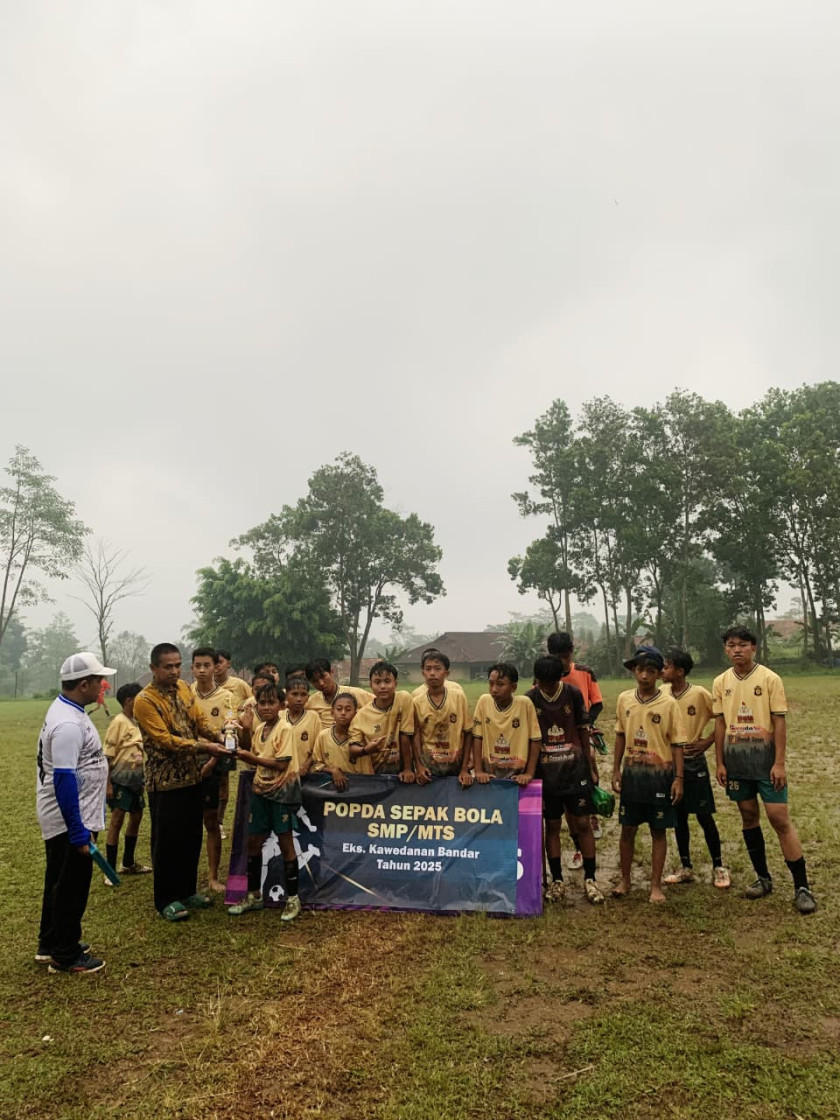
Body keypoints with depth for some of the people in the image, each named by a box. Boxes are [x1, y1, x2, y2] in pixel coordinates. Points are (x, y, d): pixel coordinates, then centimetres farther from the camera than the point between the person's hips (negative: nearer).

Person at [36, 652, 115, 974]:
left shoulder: (65, 709, 6)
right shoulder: (68, 724, -28)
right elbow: (64, 780, -29)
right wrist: (77, 832, -25)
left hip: (64, 818, 10)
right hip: (69, 821, -10)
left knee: (59, 882, 22)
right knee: (72, 887, 5)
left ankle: (50, 944, 37)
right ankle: (65, 956, 19)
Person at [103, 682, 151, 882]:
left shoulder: (136, 722, 9)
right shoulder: (118, 722, -14)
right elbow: (108, 755, -14)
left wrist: (142, 778, 16)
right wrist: (108, 784, -16)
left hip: (135, 779, 8)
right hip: (120, 779, -8)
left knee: (136, 817, 15)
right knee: (117, 820, -4)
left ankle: (128, 863, 28)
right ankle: (110, 870, 5)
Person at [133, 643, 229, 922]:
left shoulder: (185, 688, 5)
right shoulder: (145, 701, -17)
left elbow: (200, 720, 4)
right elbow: (165, 740, -21)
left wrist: (220, 737, -15)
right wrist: (204, 747, -26)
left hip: (193, 776, 7)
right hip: (165, 781, -7)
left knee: (192, 838, 16)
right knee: (167, 841, 4)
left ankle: (187, 891, 30)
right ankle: (166, 900, 19)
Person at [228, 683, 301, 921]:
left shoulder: (284, 729, -15)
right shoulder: (260, 729, 6)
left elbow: (281, 764, -21)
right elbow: (257, 760, 8)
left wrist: (251, 757, -20)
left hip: (282, 792, -7)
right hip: (261, 790, 7)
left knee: (285, 843, 2)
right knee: (253, 841, 12)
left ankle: (293, 898, 14)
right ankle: (253, 895, 27)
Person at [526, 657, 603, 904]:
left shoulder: (573, 694, -5)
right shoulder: (529, 699, -7)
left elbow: (583, 733, 3)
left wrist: (592, 768, 4)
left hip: (575, 768, 0)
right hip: (545, 771, 0)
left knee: (583, 823, 2)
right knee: (552, 825, 7)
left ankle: (590, 879, 14)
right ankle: (557, 881, 18)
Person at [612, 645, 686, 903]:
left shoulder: (669, 703, -9)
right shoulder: (624, 699, 0)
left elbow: (677, 744, -5)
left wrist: (679, 778, -9)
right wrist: (616, 770, 7)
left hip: (660, 775, -2)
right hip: (632, 773, 3)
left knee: (658, 831, 7)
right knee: (627, 829, 10)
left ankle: (656, 885, 20)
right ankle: (625, 880, 26)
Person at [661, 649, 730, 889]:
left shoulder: (700, 693, -13)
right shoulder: (661, 694, -2)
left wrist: (708, 741, -9)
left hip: (694, 763, -4)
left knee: (704, 817, 3)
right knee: (678, 817, 11)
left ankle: (718, 867, 19)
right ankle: (685, 868, 22)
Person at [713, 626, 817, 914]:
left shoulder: (770, 678, -7)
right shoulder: (720, 682, 3)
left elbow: (779, 722, -7)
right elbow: (720, 724, 7)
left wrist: (780, 763, -12)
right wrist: (720, 763, 4)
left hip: (765, 757, -4)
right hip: (736, 759, 4)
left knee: (780, 819, -6)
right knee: (749, 816, 11)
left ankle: (802, 887, 4)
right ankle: (763, 878, 25)